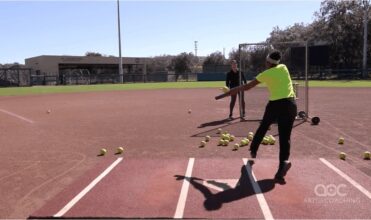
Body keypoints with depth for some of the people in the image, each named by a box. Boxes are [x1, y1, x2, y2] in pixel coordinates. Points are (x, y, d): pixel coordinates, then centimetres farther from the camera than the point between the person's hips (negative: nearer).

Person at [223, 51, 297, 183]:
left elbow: (248, 86, 6)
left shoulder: (265, 74, 1)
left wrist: (235, 90, 18)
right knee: (285, 137, 0)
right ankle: (284, 161, -21)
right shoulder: (283, 67, 10)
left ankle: (253, 150, 36)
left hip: (276, 104, -2)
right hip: (291, 104, 2)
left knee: (263, 127, 23)